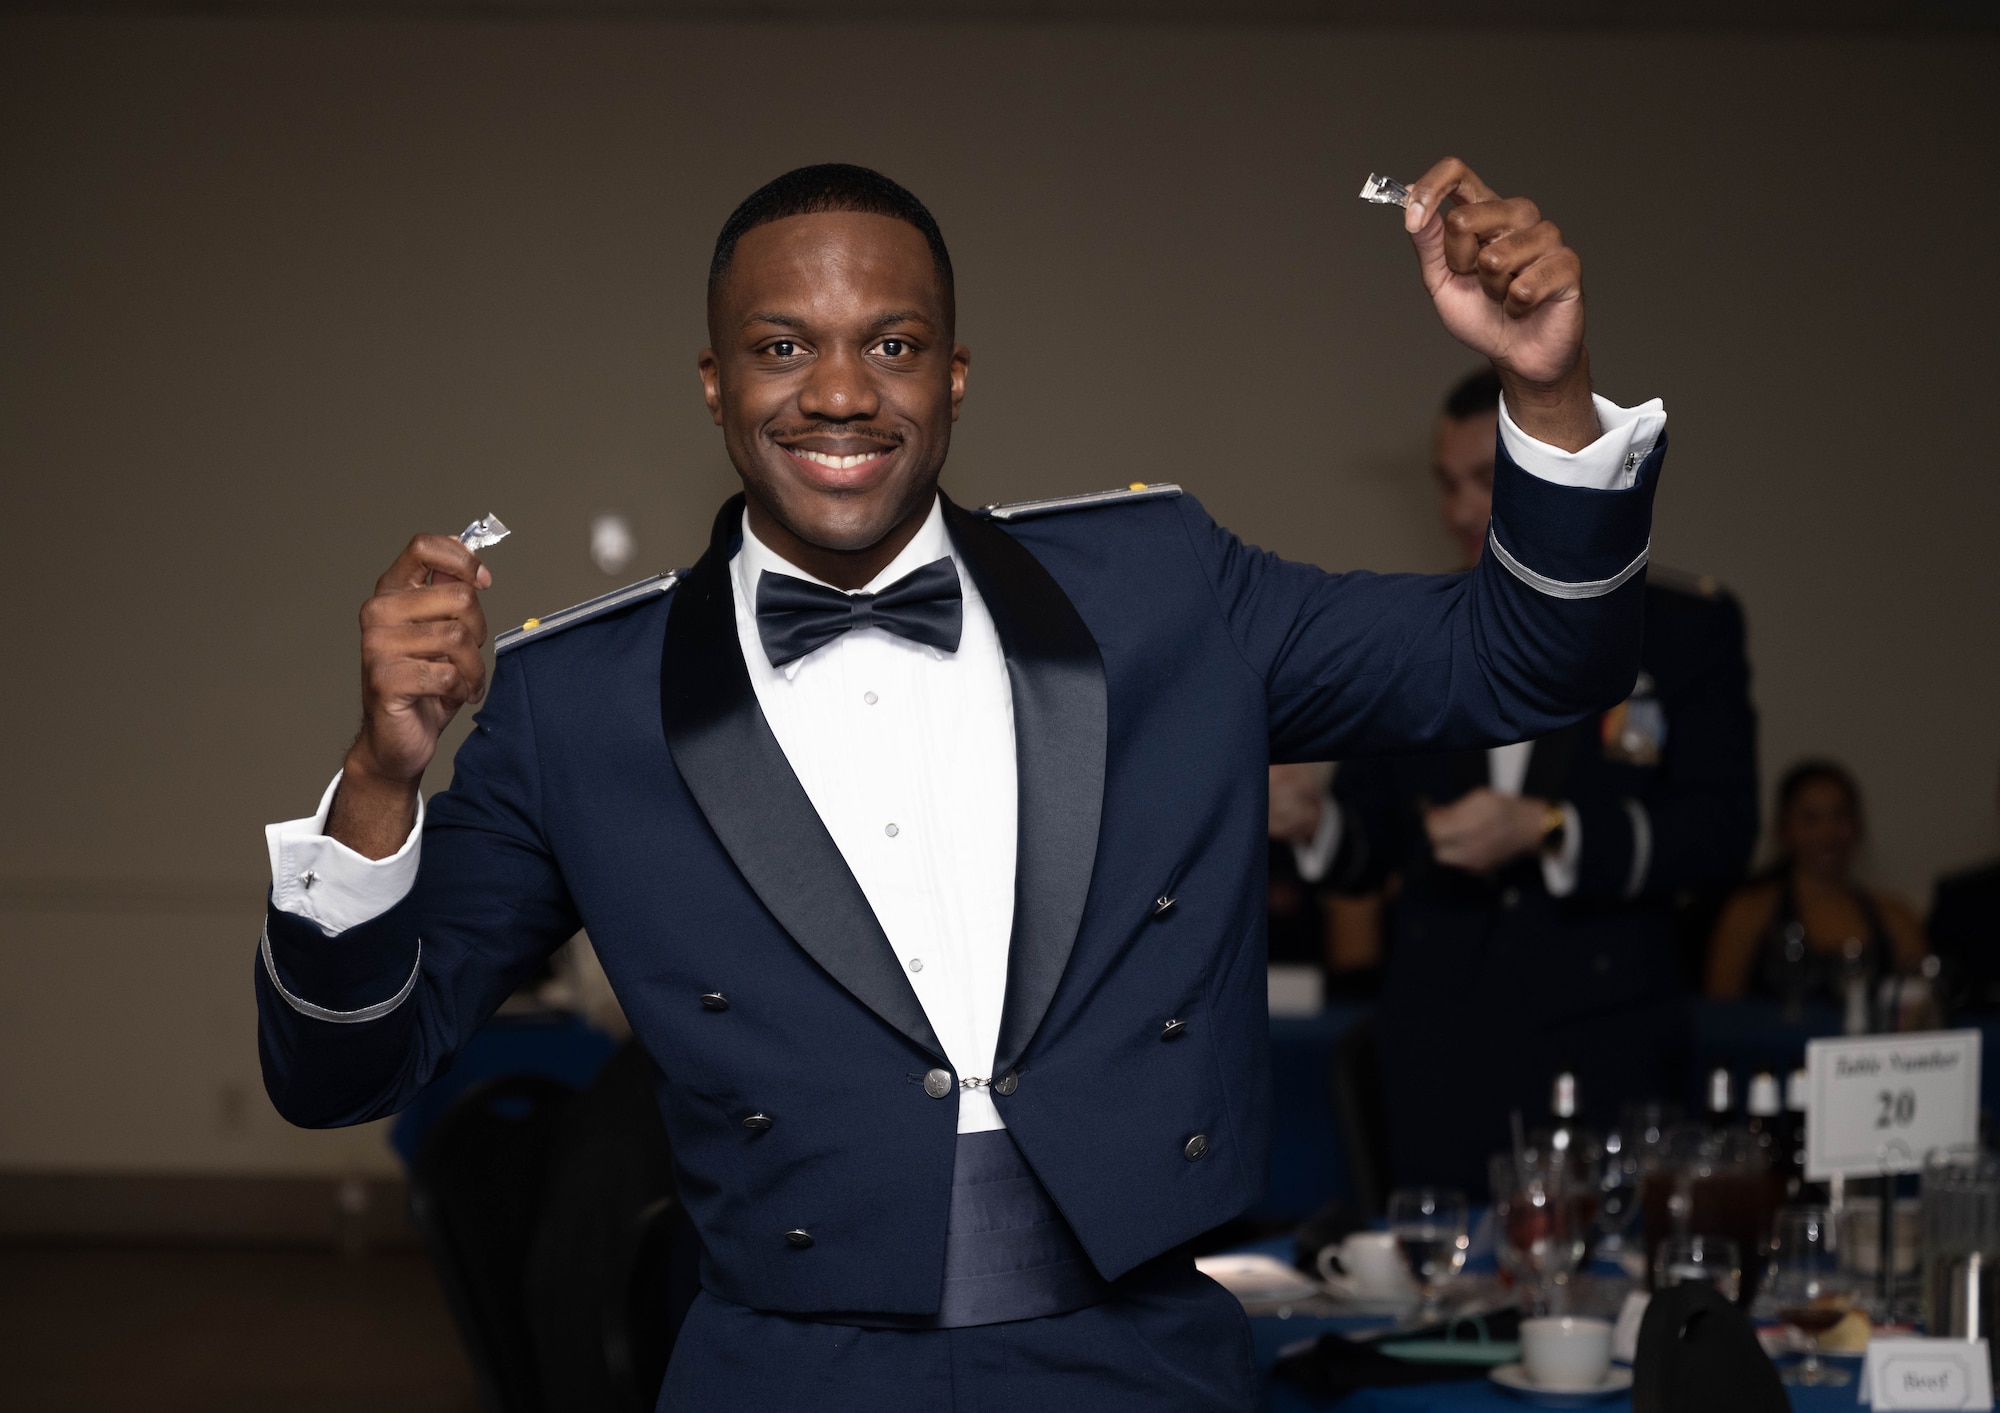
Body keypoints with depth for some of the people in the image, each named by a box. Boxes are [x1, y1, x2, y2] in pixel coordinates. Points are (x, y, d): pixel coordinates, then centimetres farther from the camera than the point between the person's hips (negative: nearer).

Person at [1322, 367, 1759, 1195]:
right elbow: (1371, 843, 12)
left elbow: (1721, 832, -5)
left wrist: (1549, 834, -16)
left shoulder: (1683, 625, 4)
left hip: (1601, 1055, -2)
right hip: (1439, 1057, 2)